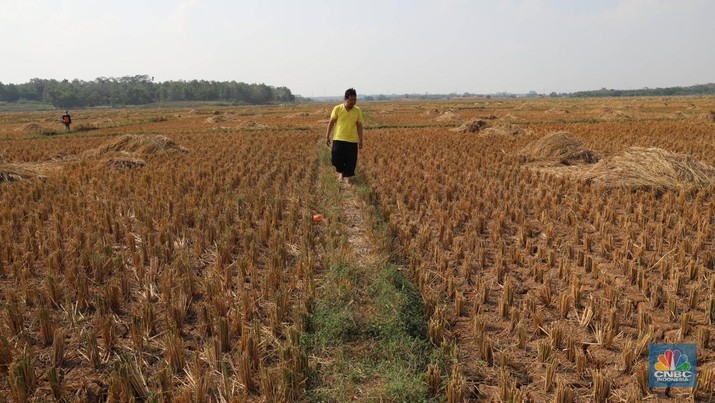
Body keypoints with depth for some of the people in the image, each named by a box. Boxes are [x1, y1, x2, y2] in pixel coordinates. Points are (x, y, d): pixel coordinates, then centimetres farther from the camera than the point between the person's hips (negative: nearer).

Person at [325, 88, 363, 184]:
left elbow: (359, 125, 5)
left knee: (351, 161, 2)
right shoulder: (337, 109, -6)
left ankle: (348, 177, 21)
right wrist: (327, 136, -1)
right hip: (338, 139, -1)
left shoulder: (357, 110, -1)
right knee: (336, 159, 0)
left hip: (352, 140, 1)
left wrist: (360, 140, 4)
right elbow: (331, 122, 1)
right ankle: (340, 172, 30)